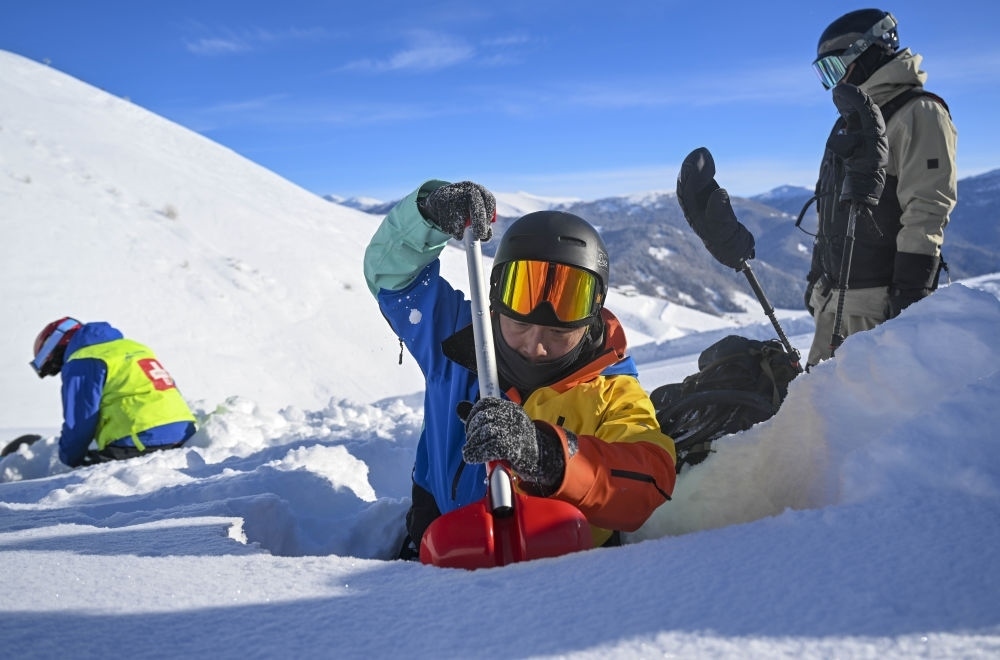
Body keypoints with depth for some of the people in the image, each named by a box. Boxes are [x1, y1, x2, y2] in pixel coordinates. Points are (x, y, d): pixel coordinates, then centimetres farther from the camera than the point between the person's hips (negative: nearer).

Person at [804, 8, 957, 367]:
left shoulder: (918, 114, -6)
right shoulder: (849, 122, 22)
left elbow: (927, 208, -15)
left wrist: (911, 288, -21)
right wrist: (817, 273, 22)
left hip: (881, 297, -9)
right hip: (835, 295, 9)